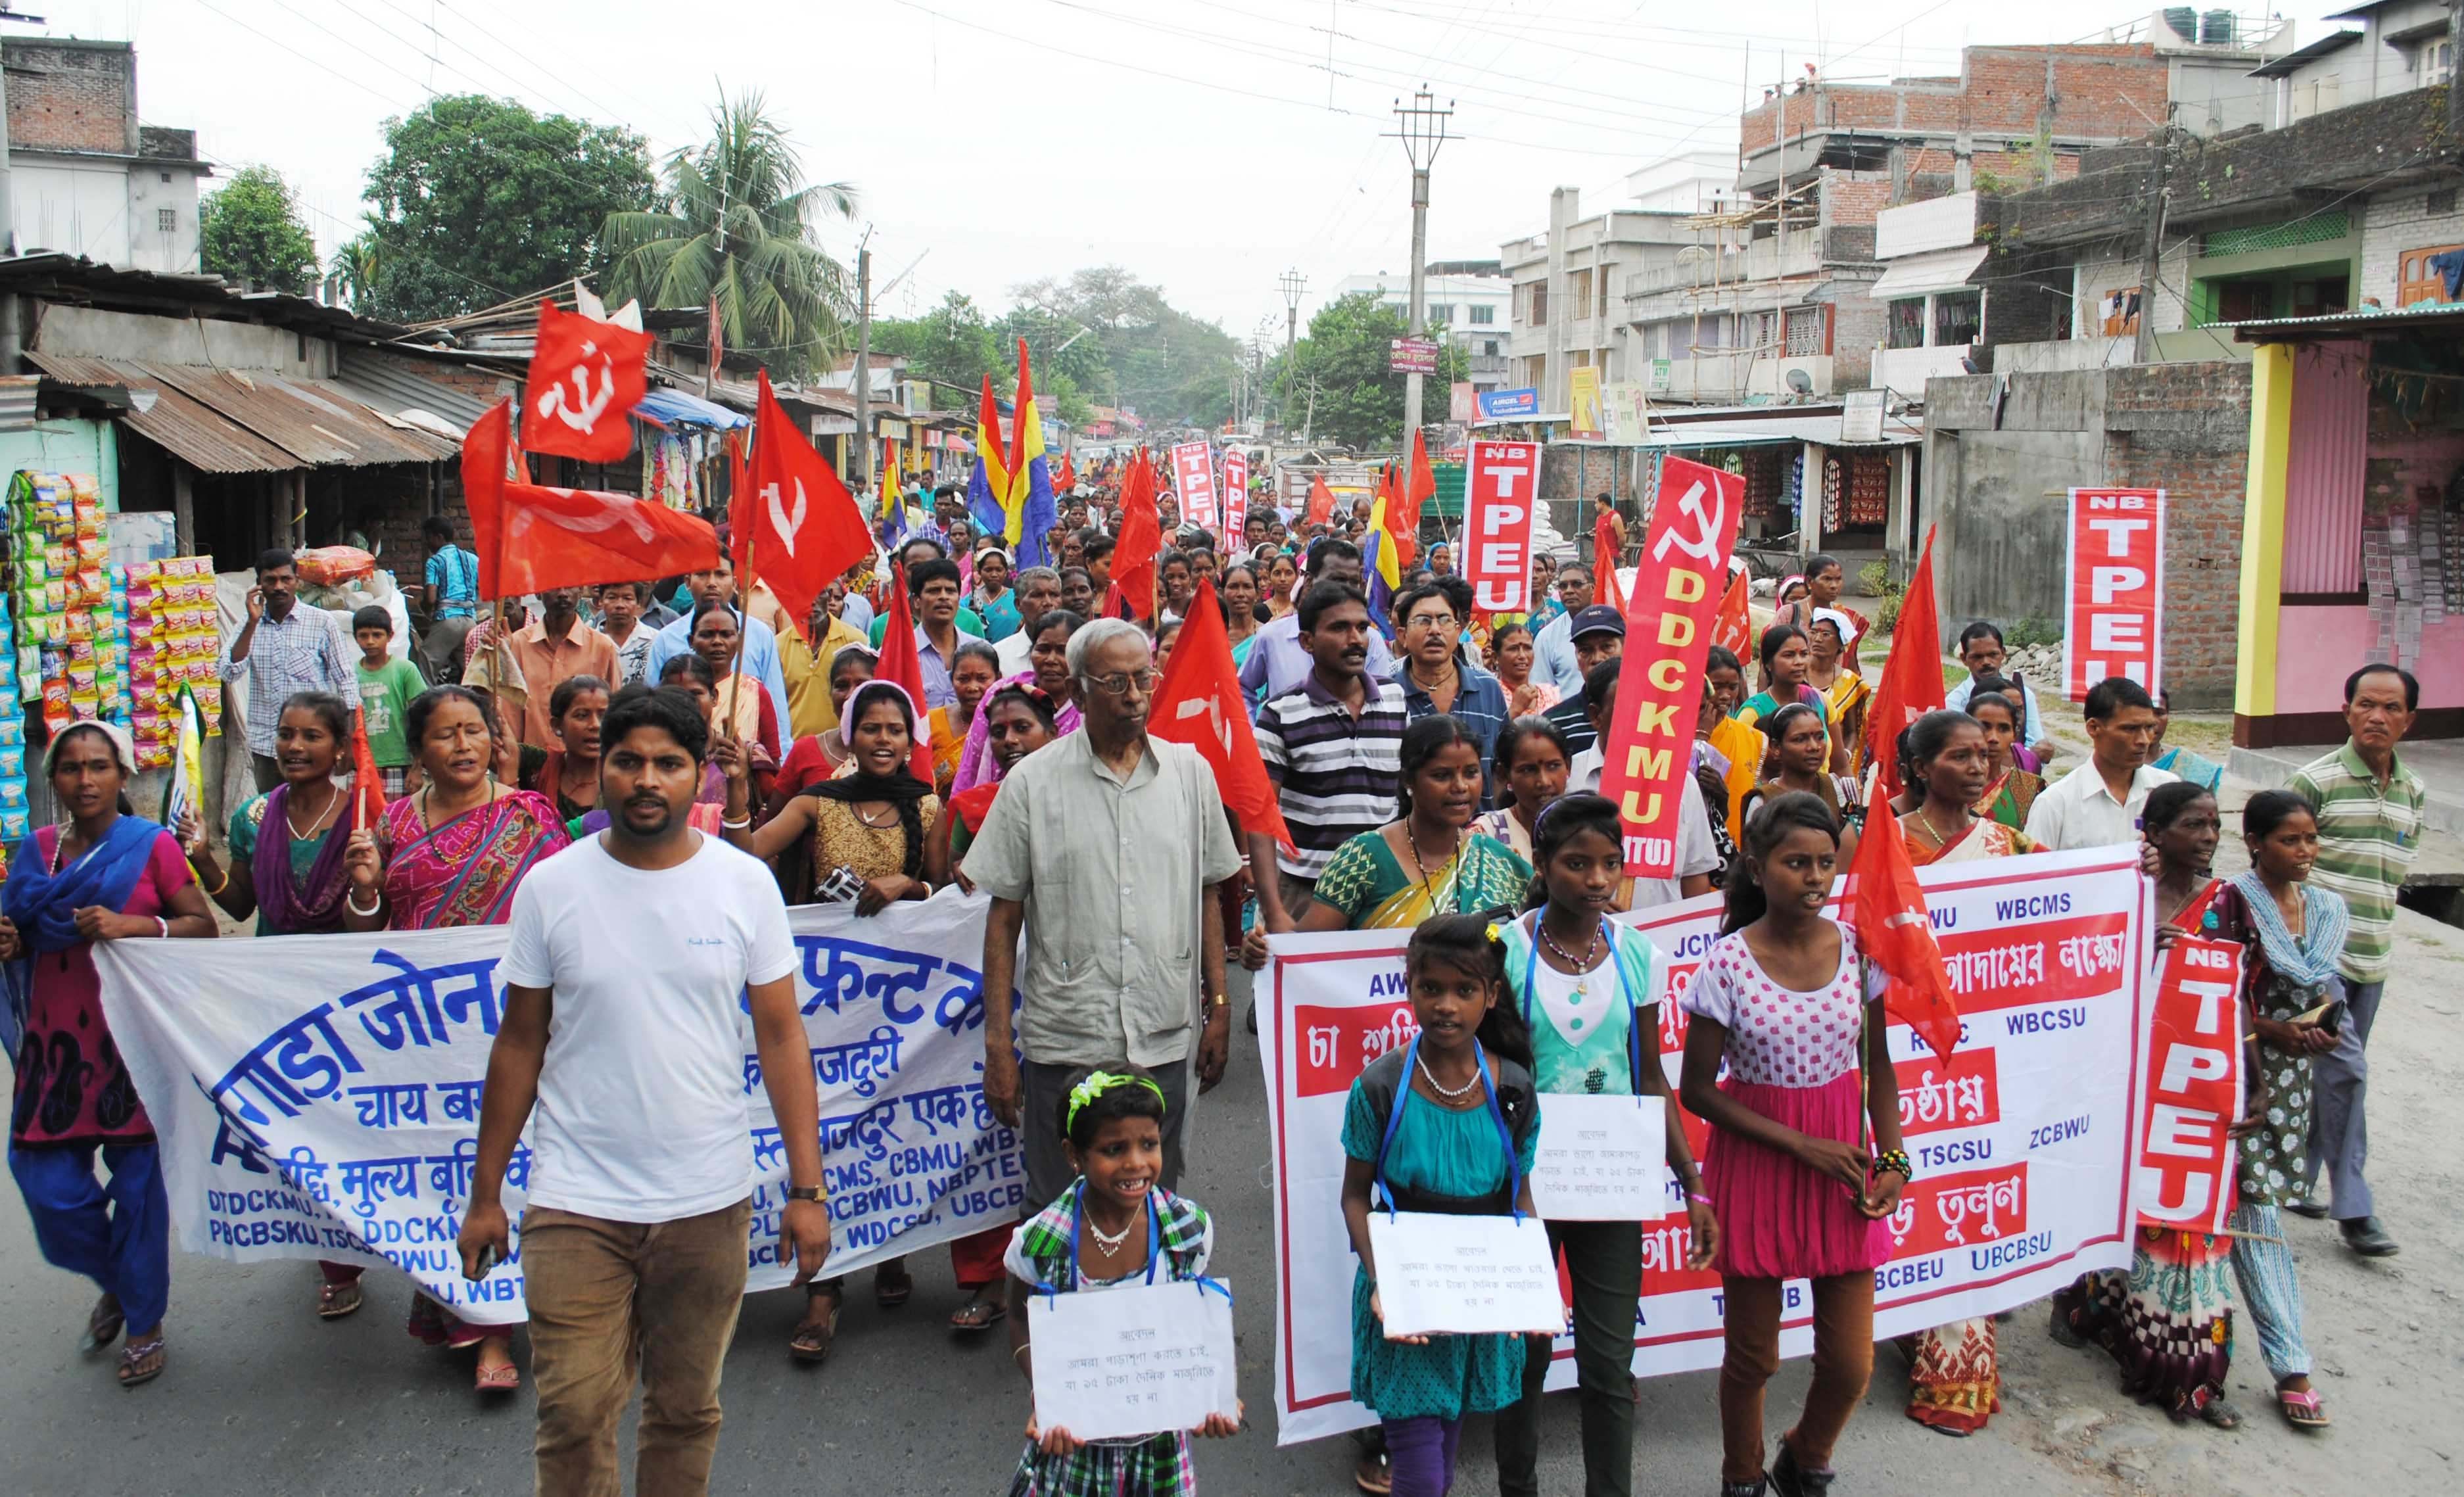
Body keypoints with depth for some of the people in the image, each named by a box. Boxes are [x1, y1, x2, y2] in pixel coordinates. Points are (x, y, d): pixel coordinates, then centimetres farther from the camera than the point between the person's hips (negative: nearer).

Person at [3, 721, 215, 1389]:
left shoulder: (153, 845, -4)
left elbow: (203, 927, -5)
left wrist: (135, 926, -20)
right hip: (55, 1041, 4)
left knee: (138, 1185, 2)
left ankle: (144, 1322, 21)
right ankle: (116, 1281, 32)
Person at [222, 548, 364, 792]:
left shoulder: (322, 623, -2)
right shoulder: (250, 626, 9)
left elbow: (346, 680, -1)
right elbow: (230, 673, -4)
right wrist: (253, 621, -10)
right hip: (264, 745, 4)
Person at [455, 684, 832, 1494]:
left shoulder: (745, 884, -2)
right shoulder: (550, 887, -2)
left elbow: (781, 1037, -1)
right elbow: (520, 1044, 4)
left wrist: (807, 1189, -5)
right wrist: (486, 1194, 4)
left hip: (709, 1203, 1)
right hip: (575, 1205, 0)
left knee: (687, 1411, 13)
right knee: (574, 1416, 1)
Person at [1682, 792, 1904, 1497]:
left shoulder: (1857, 948, -4)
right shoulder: (1727, 963, -14)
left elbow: (1878, 1067, 7)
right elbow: (1697, 1089, -10)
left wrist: (1893, 1160, -4)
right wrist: (1801, 1144, -14)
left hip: (1844, 1163, 3)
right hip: (1756, 1164, -3)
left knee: (1851, 1364, 6)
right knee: (1752, 1356, 11)